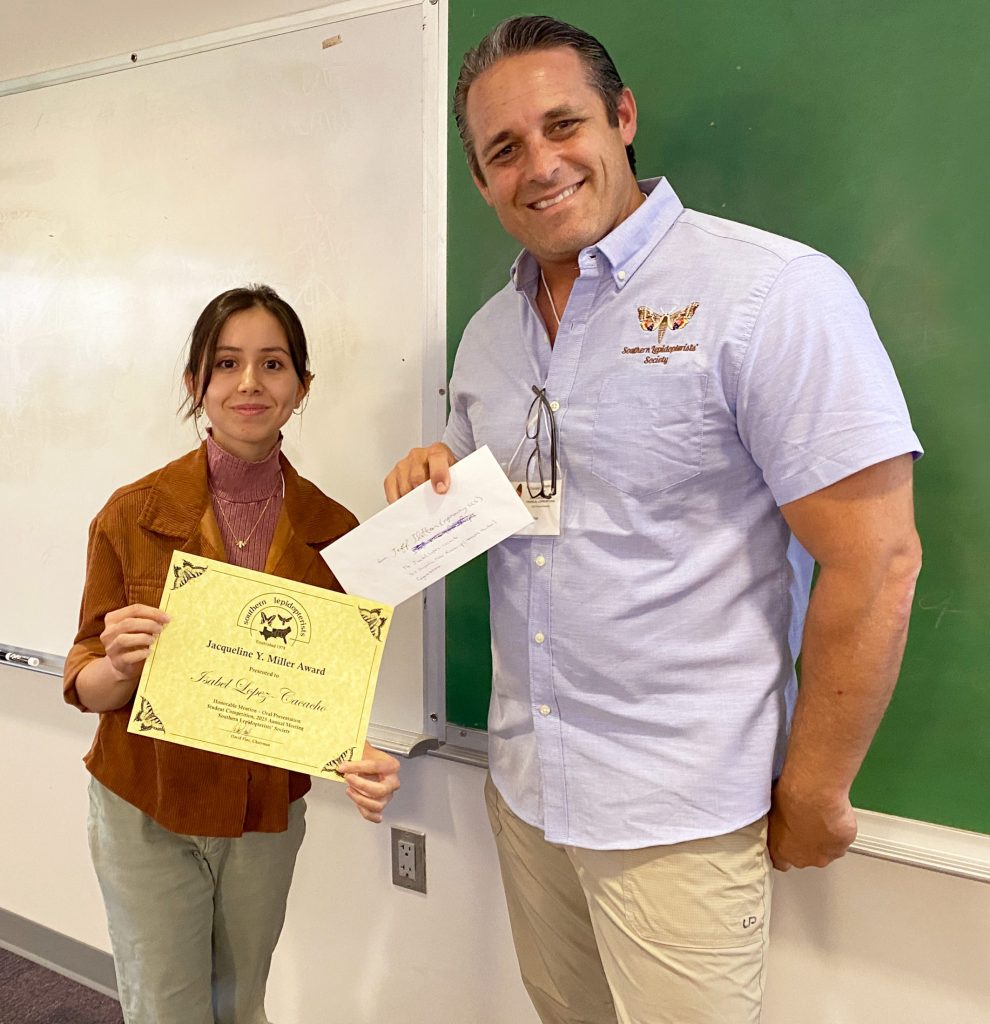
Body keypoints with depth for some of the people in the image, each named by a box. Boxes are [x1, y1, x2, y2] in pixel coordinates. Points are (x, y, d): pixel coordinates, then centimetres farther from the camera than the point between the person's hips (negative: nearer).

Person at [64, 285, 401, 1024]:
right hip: (147, 817, -2)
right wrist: (122, 663, -29)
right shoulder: (133, 515, -13)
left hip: (269, 818, 2)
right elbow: (85, 686, -7)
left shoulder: (333, 531, -9)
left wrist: (361, 765, -21)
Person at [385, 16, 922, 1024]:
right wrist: (432, 490, -6)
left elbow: (876, 563, -16)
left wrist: (812, 798, -11)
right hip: (523, 783, 6)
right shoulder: (489, 331, 6)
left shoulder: (771, 291, -16)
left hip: (678, 812, -6)